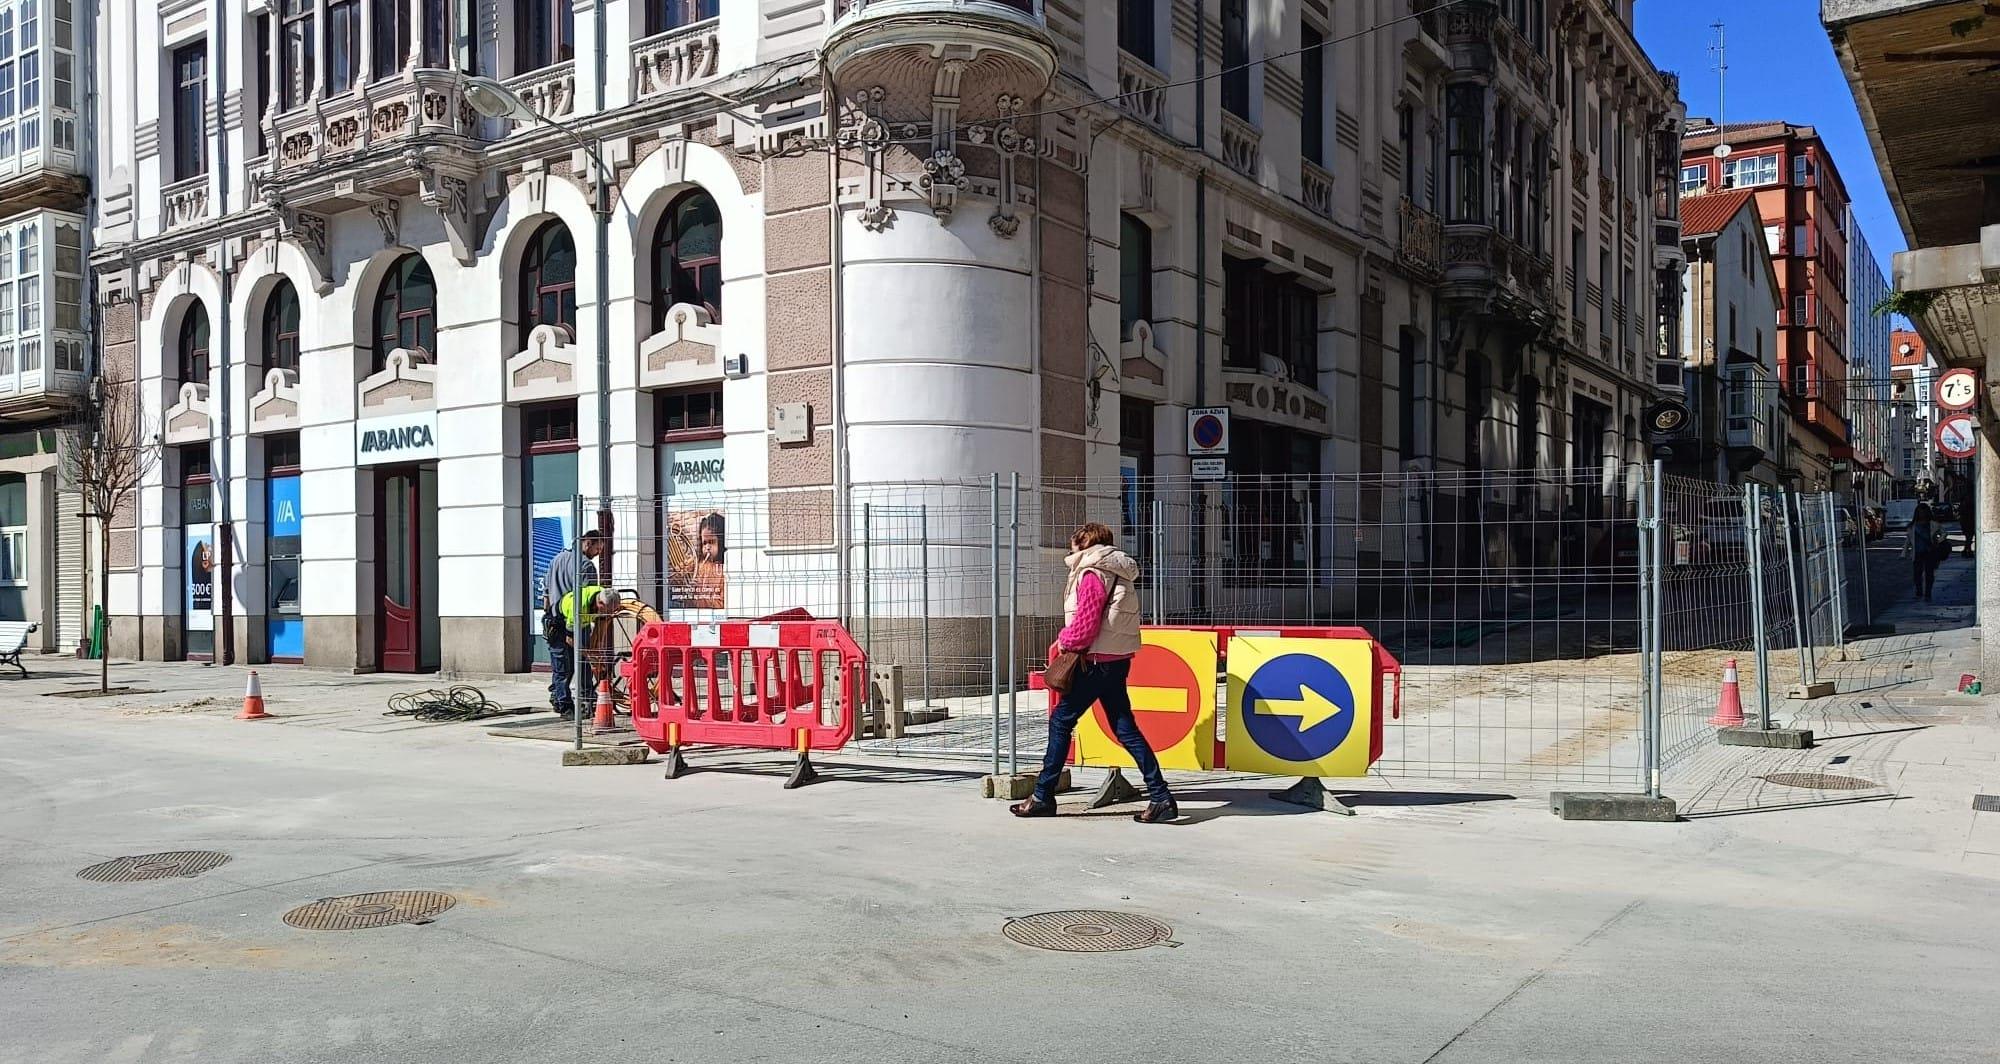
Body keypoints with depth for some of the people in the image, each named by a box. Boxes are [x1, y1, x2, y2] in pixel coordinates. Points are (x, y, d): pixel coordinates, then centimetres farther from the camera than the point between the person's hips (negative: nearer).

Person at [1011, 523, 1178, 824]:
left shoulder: (1093, 575, -13)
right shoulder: (1118, 573, 16)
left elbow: (1085, 626, -20)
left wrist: (1064, 641, -1)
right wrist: (1069, 639, 11)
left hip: (1098, 661, -9)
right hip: (1118, 660, 9)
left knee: (1061, 721, 2)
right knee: (1125, 728, 8)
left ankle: (1043, 797, 8)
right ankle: (1160, 797, 4)